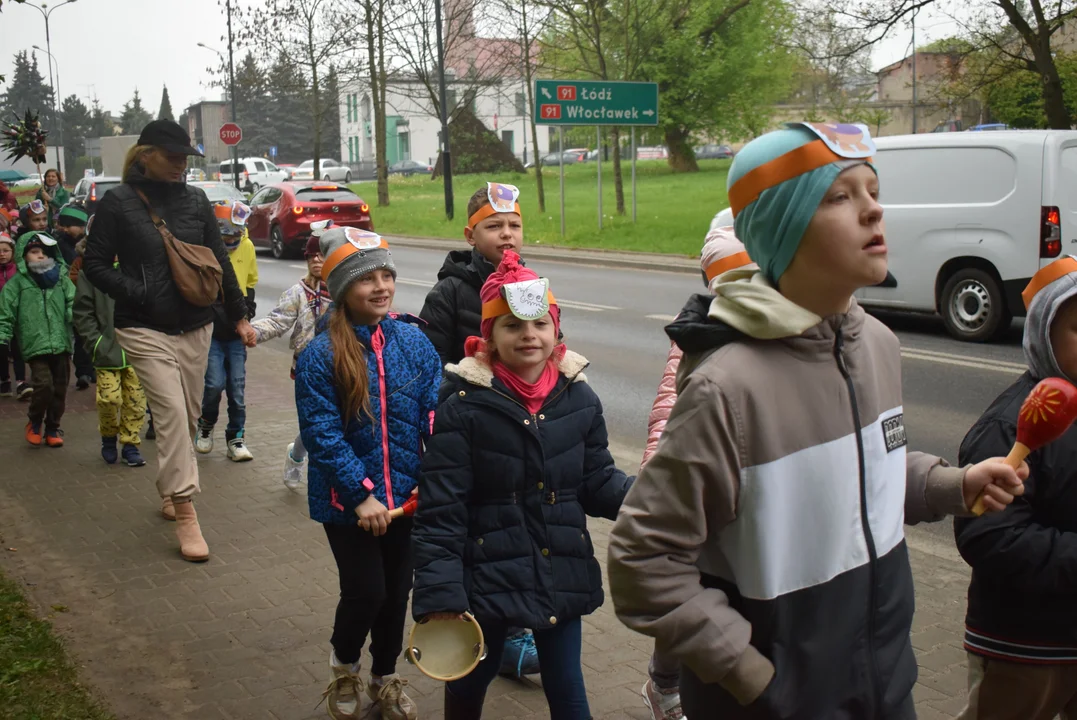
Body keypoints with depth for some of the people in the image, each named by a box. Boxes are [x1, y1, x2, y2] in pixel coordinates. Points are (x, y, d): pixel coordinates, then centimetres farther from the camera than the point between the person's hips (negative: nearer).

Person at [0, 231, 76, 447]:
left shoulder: (61, 278, 9)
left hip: (61, 343, 3)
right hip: (35, 345, -3)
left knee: (59, 388, 7)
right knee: (44, 384, -16)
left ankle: (52, 428, 25)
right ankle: (34, 423, 10)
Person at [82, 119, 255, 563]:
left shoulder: (195, 200, 6)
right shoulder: (119, 203, -5)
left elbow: (220, 261, 12)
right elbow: (95, 264, -2)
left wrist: (239, 315, 12)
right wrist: (139, 293, -14)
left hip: (195, 326, 5)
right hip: (145, 329, -5)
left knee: (188, 416, 12)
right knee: (171, 414, -14)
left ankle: (169, 490, 34)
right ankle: (184, 514, -11)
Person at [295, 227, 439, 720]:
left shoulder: (413, 341, -3)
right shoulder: (320, 355, -14)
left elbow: (435, 413, -3)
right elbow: (322, 434, -16)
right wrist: (362, 494, -20)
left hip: (406, 494, 4)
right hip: (348, 501, -4)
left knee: (397, 590, 15)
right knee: (366, 591, -2)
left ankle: (385, 679, 38)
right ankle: (344, 668, 30)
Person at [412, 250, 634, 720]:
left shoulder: (579, 399, -3)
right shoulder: (463, 407, -14)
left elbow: (597, 483, 3)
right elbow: (440, 512, -14)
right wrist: (438, 597, -19)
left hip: (562, 574, 2)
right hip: (487, 576, -2)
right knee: (470, 679, 20)